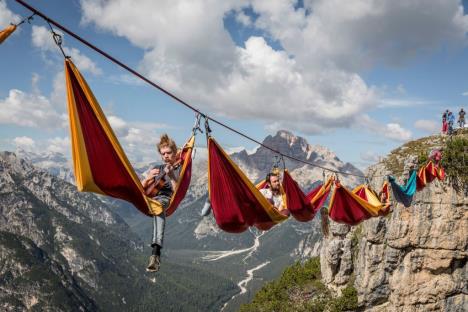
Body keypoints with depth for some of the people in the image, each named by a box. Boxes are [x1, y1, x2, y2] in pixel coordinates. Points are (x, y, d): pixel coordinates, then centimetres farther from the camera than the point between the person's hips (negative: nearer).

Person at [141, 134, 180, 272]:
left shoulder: (181, 169, 7)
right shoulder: (157, 169, 21)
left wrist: (171, 177, -20)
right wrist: (148, 179, -1)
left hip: (169, 200, -6)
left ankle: (156, 252, -55)